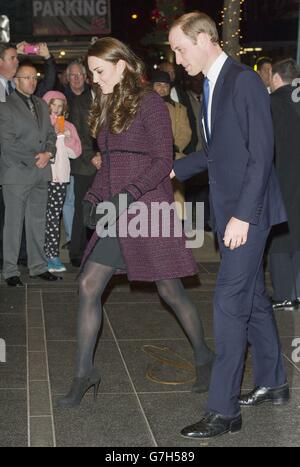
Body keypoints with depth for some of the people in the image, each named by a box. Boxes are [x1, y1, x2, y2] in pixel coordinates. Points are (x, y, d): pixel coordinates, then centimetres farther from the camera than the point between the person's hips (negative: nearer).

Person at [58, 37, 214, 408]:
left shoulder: (149, 103, -8)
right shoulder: (107, 108, 15)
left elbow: (163, 161, -13)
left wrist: (127, 195, -21)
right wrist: (93, 198, 4)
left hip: (149, 209, -7)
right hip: (116, 215, 7)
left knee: (170, 291, 3)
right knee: (88, 286, -1)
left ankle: (204, 358, 24)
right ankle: (83, 374, 7)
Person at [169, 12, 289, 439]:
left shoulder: (244, 82, -15)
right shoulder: (210, 85, 13)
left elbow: (261, 153, -19)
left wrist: (243, 215, -22)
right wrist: (173, 170, 12)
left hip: (248, 211, -9)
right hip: (228, 210, 9)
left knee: (229, 304, -9)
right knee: (253, 298, 17)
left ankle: (224, 410, -2)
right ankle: (273, 383, 31)